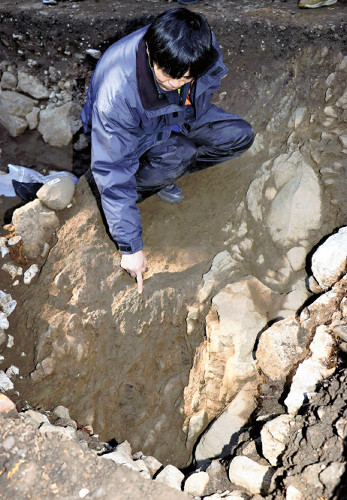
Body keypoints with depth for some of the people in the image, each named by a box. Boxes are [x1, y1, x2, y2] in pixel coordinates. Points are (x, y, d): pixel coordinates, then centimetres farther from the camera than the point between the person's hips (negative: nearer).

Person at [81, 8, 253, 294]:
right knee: (175, 155, -36)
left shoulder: (203, 46, -26)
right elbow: (113, 174, -33)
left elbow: (212, 79, 1)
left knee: (240, 136, -13)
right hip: (134, 135, -5)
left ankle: (164, 175, 1)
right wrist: (131, 247, -30)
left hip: (181, 118, 6)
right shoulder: (115, 94, -40)